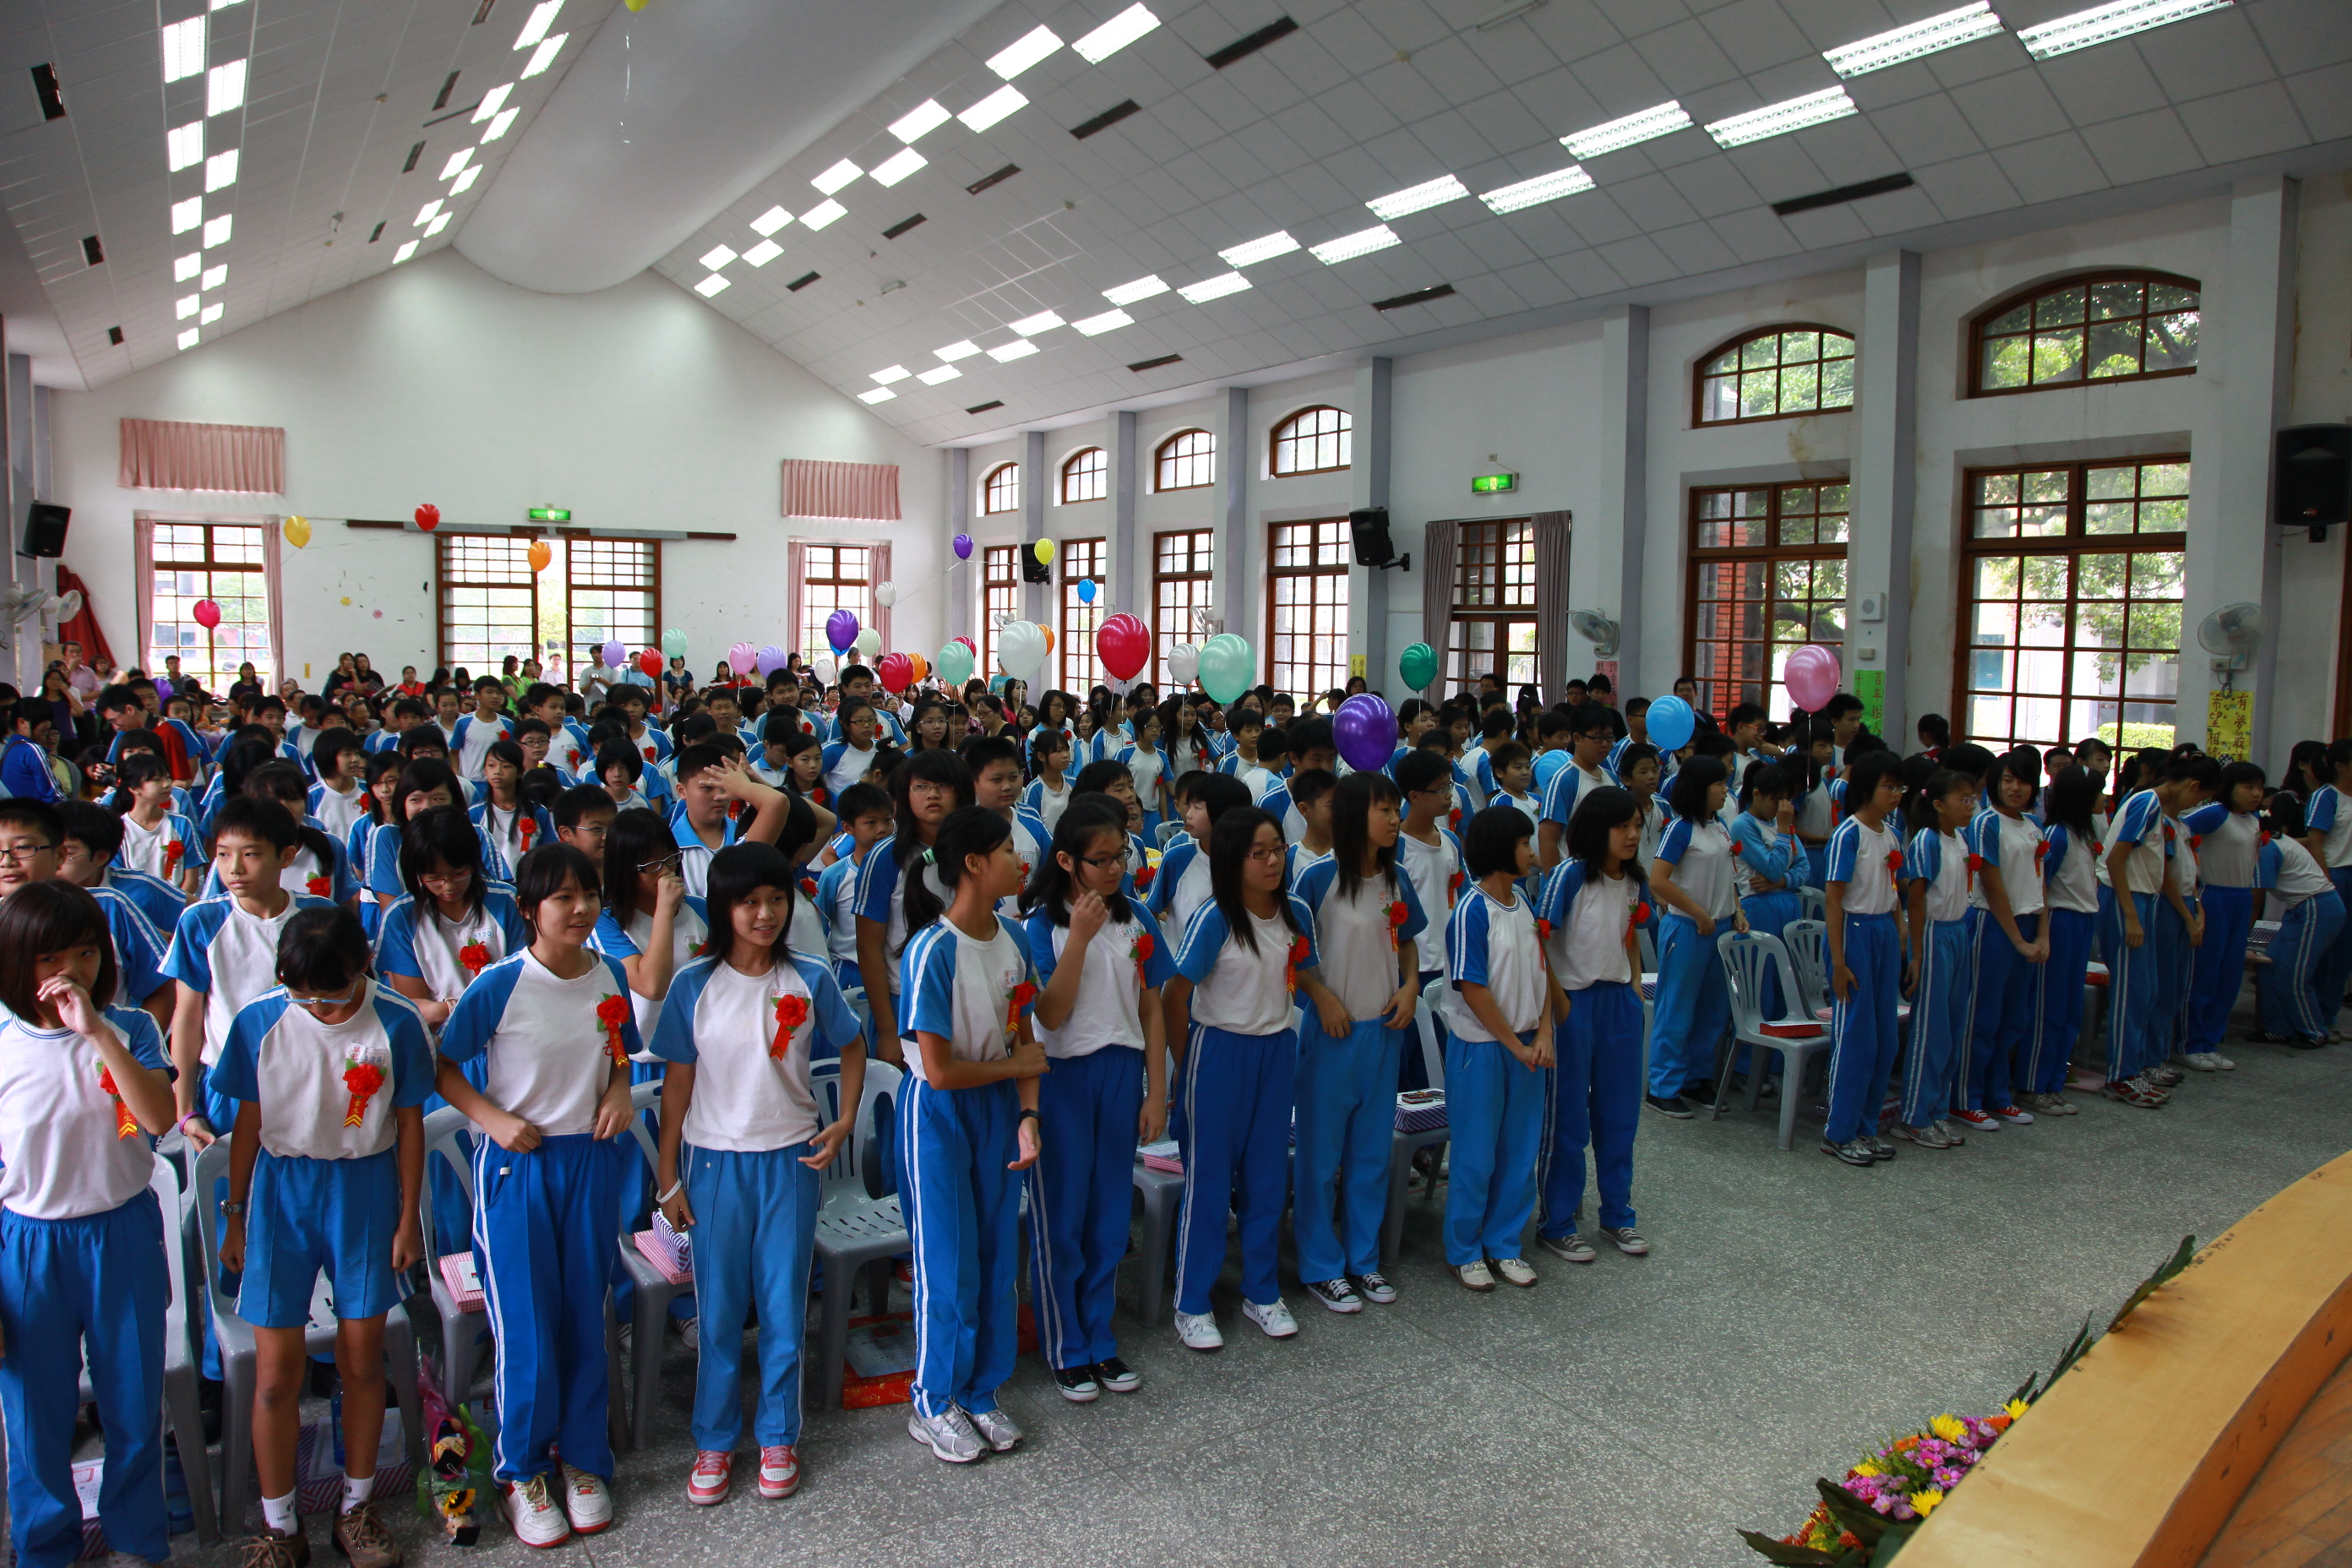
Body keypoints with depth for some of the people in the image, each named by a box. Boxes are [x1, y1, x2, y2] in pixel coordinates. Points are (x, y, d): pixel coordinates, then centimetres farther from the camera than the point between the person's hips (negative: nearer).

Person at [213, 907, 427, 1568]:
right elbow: (248, 1123, 3)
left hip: (367, 1191, 0)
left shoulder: (395, 1024, -10)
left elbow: (409, 1124, -1)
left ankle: (356, 1508, 28)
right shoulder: (259, 1022, -8)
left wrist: (407, 1218, 2)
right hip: (282, 1192, 0)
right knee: (276, 1371, 2)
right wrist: (235, 1216, 8)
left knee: (363, 1358, 9)